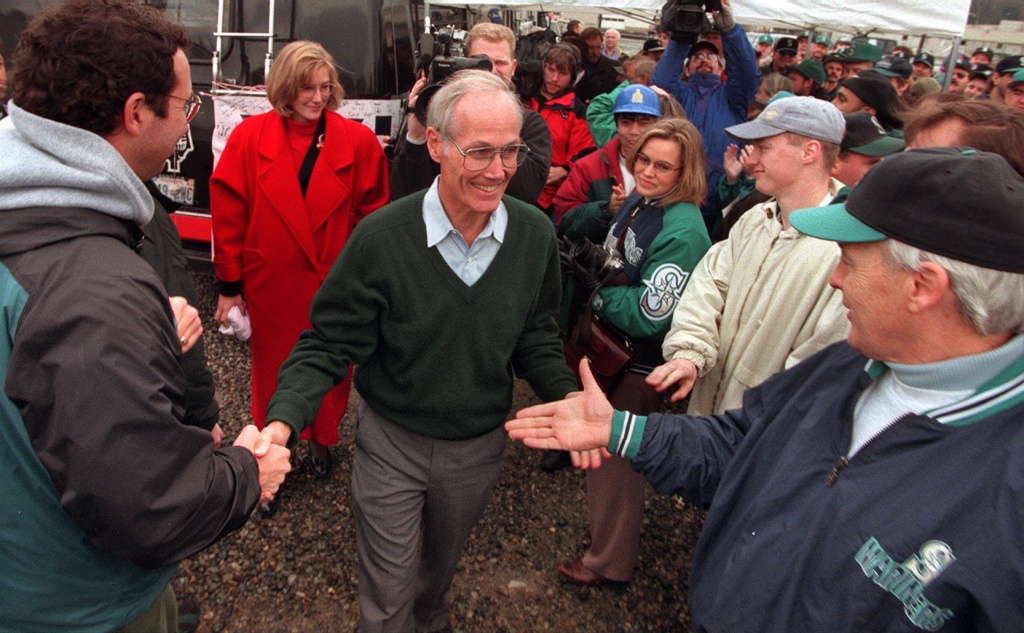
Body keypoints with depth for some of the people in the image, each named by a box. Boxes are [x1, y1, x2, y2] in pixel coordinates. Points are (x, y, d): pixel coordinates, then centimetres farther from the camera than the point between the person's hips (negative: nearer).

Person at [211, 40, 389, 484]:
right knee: (272, 372, 16)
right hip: (271, 286, 0)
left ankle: (321, 440, 43)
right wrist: (230, 285, -2)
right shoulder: (250, 137, -5)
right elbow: (228, 214, -3)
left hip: (335, 285, 0)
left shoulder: (358, 140, -5)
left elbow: (373, 214, -2)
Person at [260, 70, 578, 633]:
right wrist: (283, 419, -32)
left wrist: (571, 405, -17)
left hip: (479, 447, 4)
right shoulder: (381, 237, -24)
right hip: (392, 444, -3)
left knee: (440, 565, 32)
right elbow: (328, 344, -17)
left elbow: (535, 339, -2)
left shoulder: (535, 234, -13)